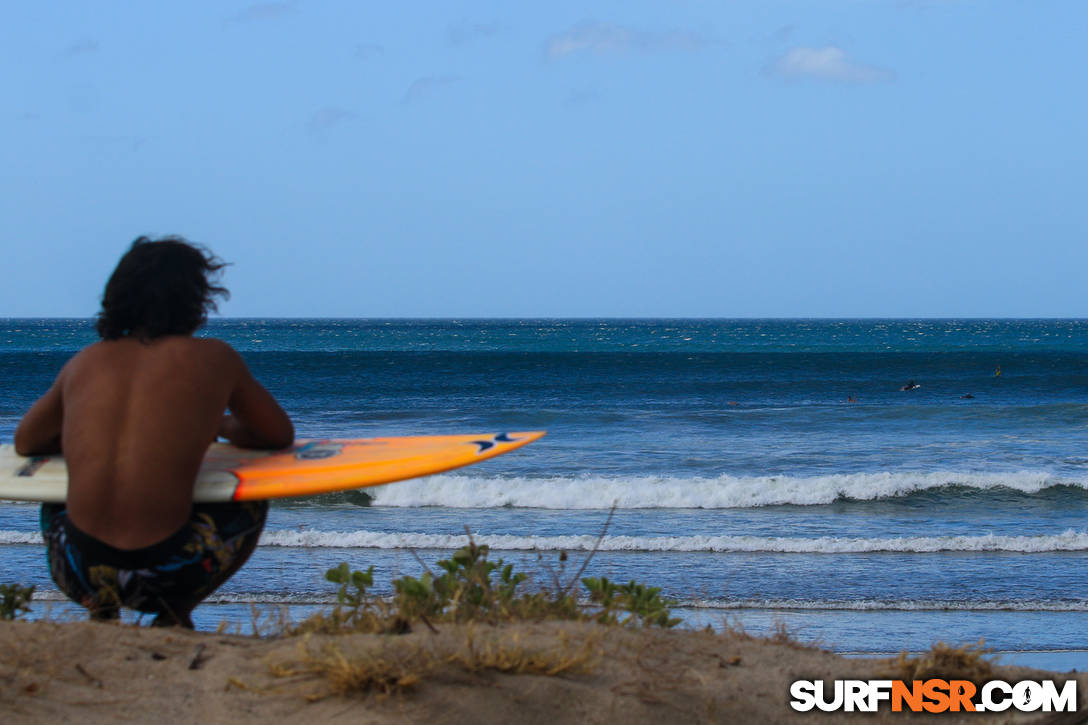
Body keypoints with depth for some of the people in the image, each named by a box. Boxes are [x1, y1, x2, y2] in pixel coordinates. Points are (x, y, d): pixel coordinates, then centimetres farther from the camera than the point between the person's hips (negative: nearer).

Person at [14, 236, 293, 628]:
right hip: (164, 575, -2)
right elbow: (280, 436, 19)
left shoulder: (86, 361, 11)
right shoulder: (212, 358, 4)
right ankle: (174, 614, 14)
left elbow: (25, 442, 27)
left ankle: (100, 611, 17)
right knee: (250, 504, 28)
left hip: (78, 575, 2)